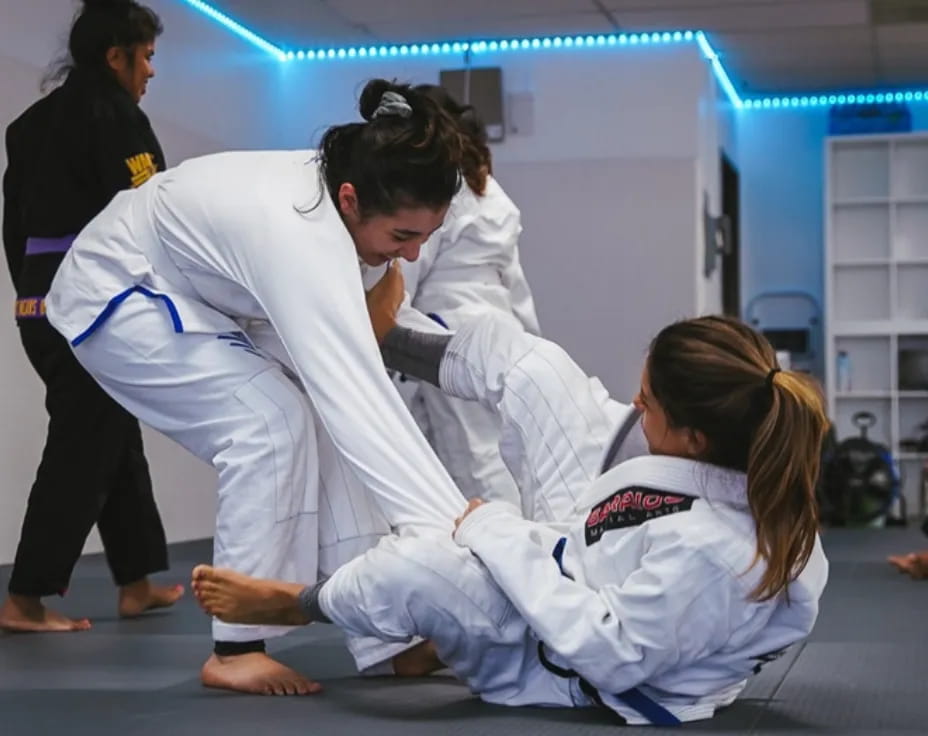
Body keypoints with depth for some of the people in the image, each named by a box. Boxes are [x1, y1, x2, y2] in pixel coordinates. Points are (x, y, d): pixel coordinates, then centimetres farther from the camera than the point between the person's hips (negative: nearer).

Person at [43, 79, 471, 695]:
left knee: (316, 422, -7)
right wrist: (457, 534, -51)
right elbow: (363, 406, -48)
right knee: (271, 420, -24)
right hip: (115, 297, -8)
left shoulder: (330, 182, -16)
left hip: (185, 294, 8)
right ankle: (238, 648, -12)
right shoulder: (298, 234, -42)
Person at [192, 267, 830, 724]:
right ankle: (373, 335, 30)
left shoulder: (712, 552, -44)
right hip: (588, 547, 8)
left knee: (413, 572, -31)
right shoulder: (749, 462, -20)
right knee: (511, 354, 1)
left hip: (575, 662, -8)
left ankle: (295, 604, 8)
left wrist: (501, 537, -29)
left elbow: (606, 652, -34)